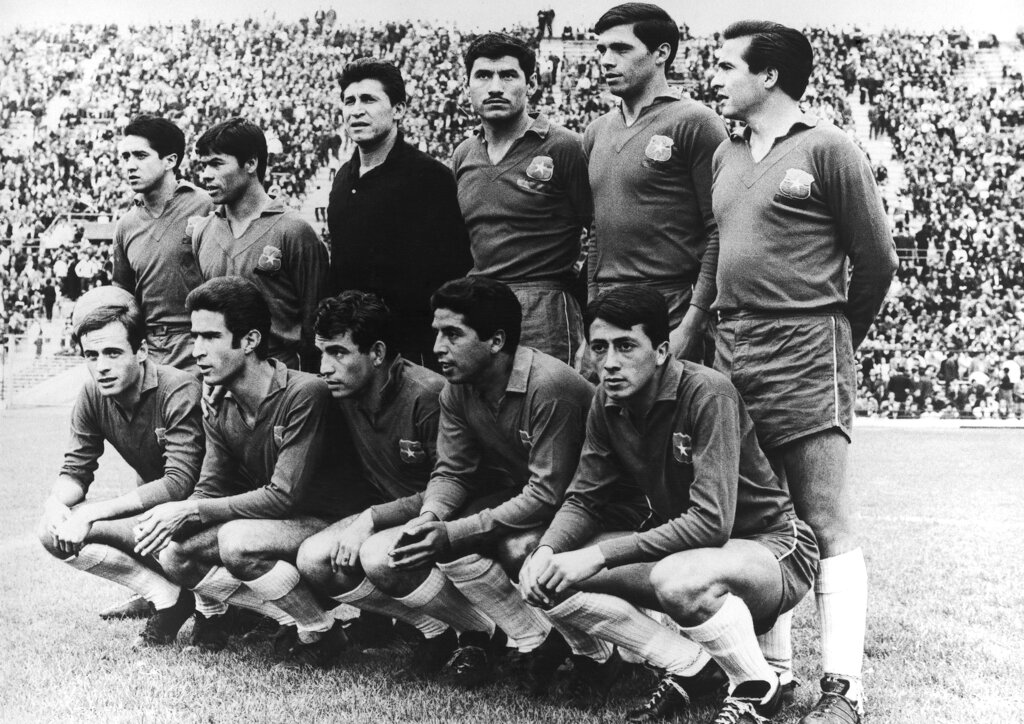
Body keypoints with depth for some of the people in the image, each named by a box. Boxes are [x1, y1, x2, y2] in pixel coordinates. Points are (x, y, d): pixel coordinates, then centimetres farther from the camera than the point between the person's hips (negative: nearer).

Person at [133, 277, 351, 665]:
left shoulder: (304, 394, -22)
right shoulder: (218, 410, 3)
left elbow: (285, 496, -26)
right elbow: (210, 490, 1)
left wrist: (191, 511, -25)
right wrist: (168, 517, -23)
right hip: (270, 523, 8)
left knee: (237, 541, -32)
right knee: (174, 552, -10)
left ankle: (321, 631, -9)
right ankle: (291, 619, 0)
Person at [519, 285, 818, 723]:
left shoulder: (707, 394, -25)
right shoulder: (607, 403, -5)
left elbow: (711, 522, -32)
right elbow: (584, 500, 1)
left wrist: (600, 555, -33)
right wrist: (546, 551, -21)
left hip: (771, 546, -7)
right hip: (677, 545, 7)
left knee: (679, 578, -40)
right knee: (549, 581, -10)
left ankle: (758, 687, -10)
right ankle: (693, 668, 0)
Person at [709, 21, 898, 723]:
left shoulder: (827, 149, -2)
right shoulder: (725, 156, 16)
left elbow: (875, 258, 1)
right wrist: (719, 328, 17)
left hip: (804, 350, -7)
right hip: (732, 349, 7)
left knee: (828, 527, -8)